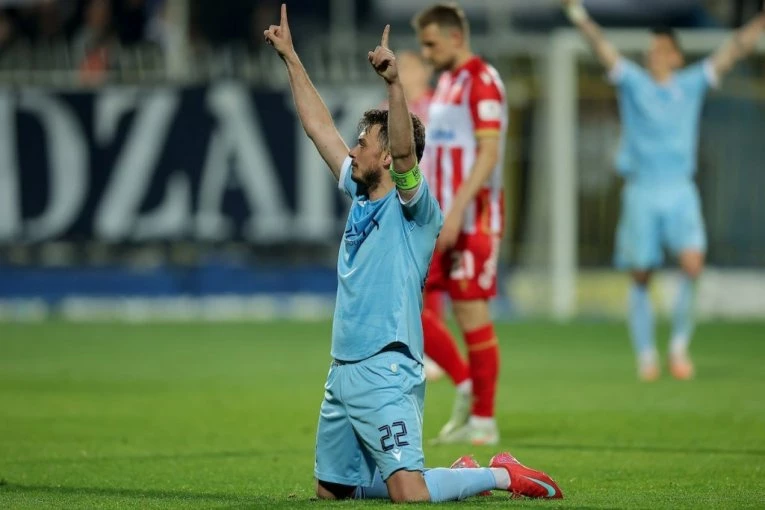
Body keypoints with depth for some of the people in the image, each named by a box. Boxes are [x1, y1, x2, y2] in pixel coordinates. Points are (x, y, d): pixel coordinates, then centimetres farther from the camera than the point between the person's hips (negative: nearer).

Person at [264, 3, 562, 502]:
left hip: (386, 372, -9)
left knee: (409, 494, -20)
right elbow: (319, 126, 19)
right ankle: (459, 474, 25)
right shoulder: (361, 197, 15)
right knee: (331, 490, 14)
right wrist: (290, 56, 20)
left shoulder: (414, 207, -6)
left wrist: (395, 81, -38)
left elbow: (405, 149, -26)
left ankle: (503, 475, 4)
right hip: (344, 370, 9)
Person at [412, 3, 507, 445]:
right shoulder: (447, 82, 17)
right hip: (440, 219, 9)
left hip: (472, 221, -9)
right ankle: (466, 385, 16)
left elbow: (488, 153, -19)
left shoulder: (481, 80, -11)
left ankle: (483, 420, 3)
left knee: (473, 316, -4)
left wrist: (455, 213, -24)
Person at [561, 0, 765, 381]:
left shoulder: (692, 84, 8)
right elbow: (601, 47, -8)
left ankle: (680, 344, -4)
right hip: (641, 192, 0)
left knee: (693, 263, -18)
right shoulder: (632, 81, 4)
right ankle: (645, 354, 14)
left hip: (680, 192, 0)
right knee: (640, 277, 1)